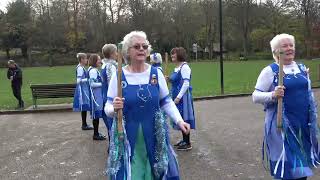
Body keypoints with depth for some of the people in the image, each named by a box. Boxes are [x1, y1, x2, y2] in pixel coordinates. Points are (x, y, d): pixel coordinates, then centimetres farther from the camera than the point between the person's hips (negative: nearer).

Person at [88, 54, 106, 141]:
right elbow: (92, 84, -22)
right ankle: (96, 134, 5)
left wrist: (102, 83, 9)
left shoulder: (95, 70, 14)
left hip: (98, 95, 10)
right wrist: (103, 84, -16)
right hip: (96, 95, -10)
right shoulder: (93, 71, -16)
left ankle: (96, 133, 22)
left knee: (96, 114, 14)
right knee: (96, 114, -3)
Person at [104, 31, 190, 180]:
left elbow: (166, 102, 8)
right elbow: (108, 109, -1)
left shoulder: (156, 73, 0)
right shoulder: (118, 76, -5)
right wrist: (114, 108, -23)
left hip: (154, 136, 2)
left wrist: (179, 120, -6)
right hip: (127, 137, -1)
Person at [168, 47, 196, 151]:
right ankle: (184, 140, 27)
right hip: (177, 96, 9)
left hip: (182, 97, -9)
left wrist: (178, 97, -23)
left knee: (184, 118, -3)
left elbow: (186, 84, -20)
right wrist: (169, 79, 7)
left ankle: (187, 143, 6)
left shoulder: (184, 67, -14)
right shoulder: (176, 68, 13)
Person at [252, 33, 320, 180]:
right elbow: (255, 96, -10)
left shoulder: (302, 68, 9)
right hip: (282, 124, -5)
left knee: (301, 163, 16)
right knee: (286, 163, 2)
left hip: (303, 123, 5)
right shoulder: (270, 71, -8)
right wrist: (272, 95, -28)